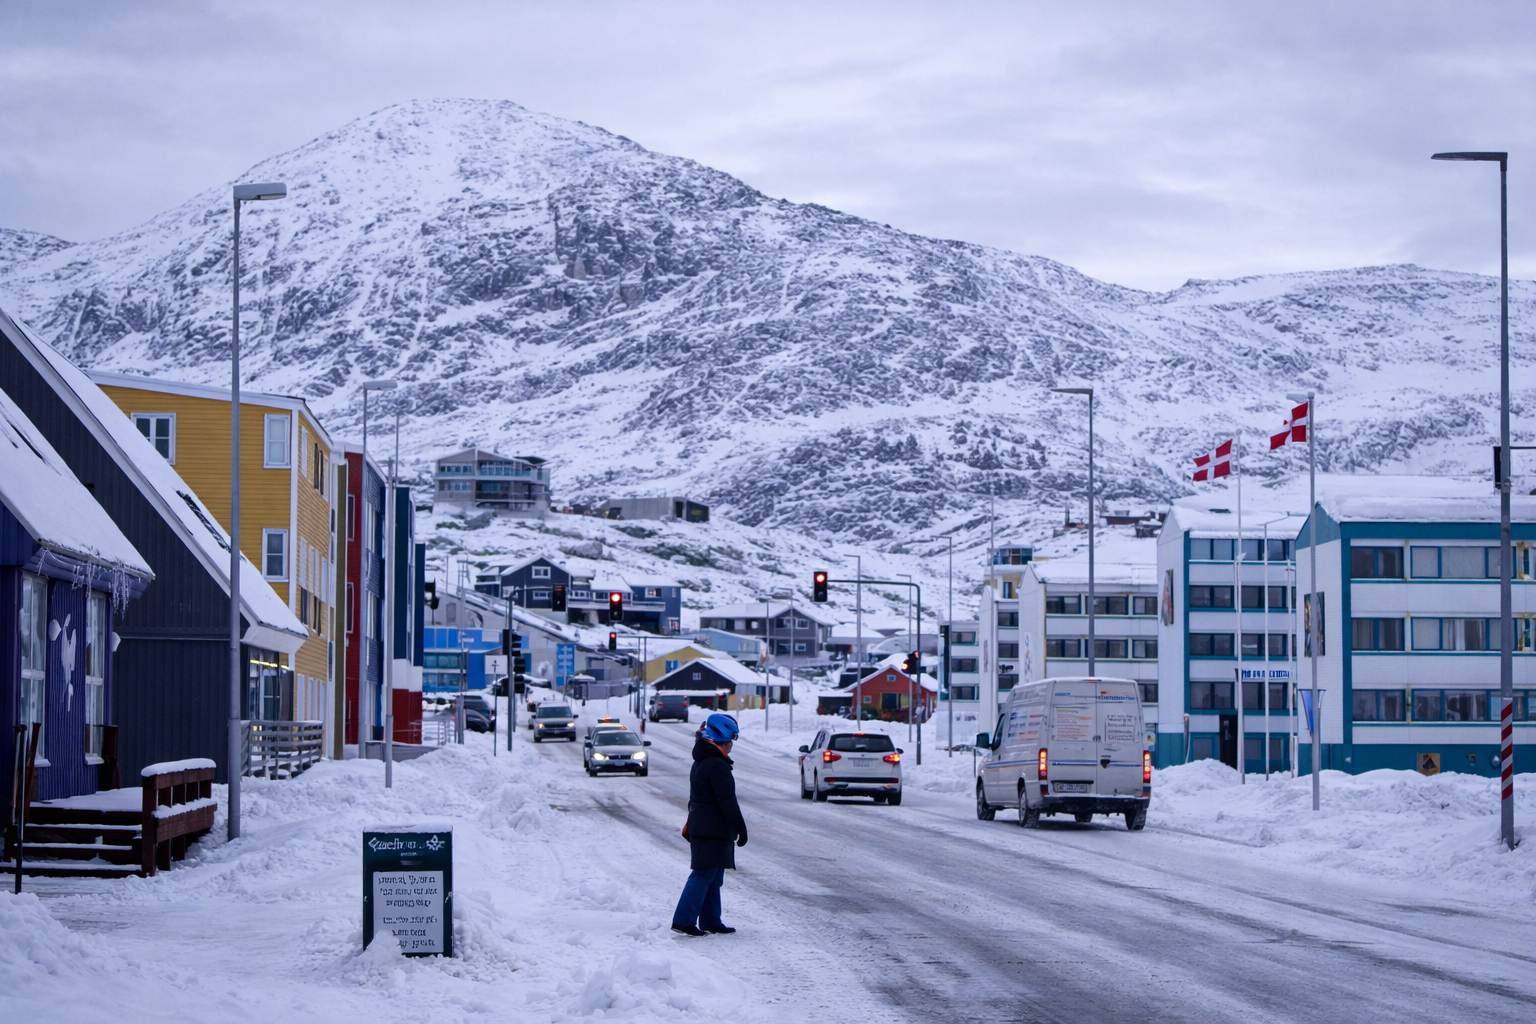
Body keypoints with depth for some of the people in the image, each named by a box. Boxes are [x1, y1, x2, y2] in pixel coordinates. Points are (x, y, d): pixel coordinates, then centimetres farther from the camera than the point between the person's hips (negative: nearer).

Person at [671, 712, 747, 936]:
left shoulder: (700, 763, 14)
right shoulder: (717, 766, -18)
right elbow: (728, 802, -20)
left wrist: (690, 824, 30)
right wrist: (741, 829, -16)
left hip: (700, 828, 10)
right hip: (713, 833, -10)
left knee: (712, 877, 14)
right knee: (704, 875, -8)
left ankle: (710, 922, 17)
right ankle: (683, 920, -10)